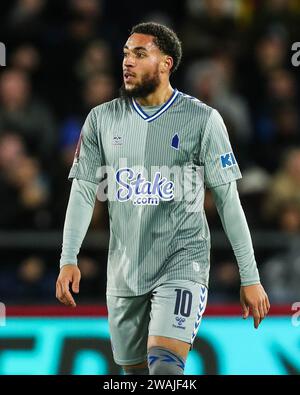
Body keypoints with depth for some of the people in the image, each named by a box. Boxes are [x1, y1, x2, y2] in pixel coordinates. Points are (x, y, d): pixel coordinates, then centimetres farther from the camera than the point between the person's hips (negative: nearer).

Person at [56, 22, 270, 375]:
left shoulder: (202, 119, -5)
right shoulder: (102, 119, 5)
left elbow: (228, 200, -3)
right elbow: (83, 191, 6)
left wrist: (250, 278, -3)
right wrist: (68, 260, -6)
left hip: (181, 263, -4)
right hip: (124, 272, 4)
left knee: (164, 367, -23)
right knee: (134, 371, 11)